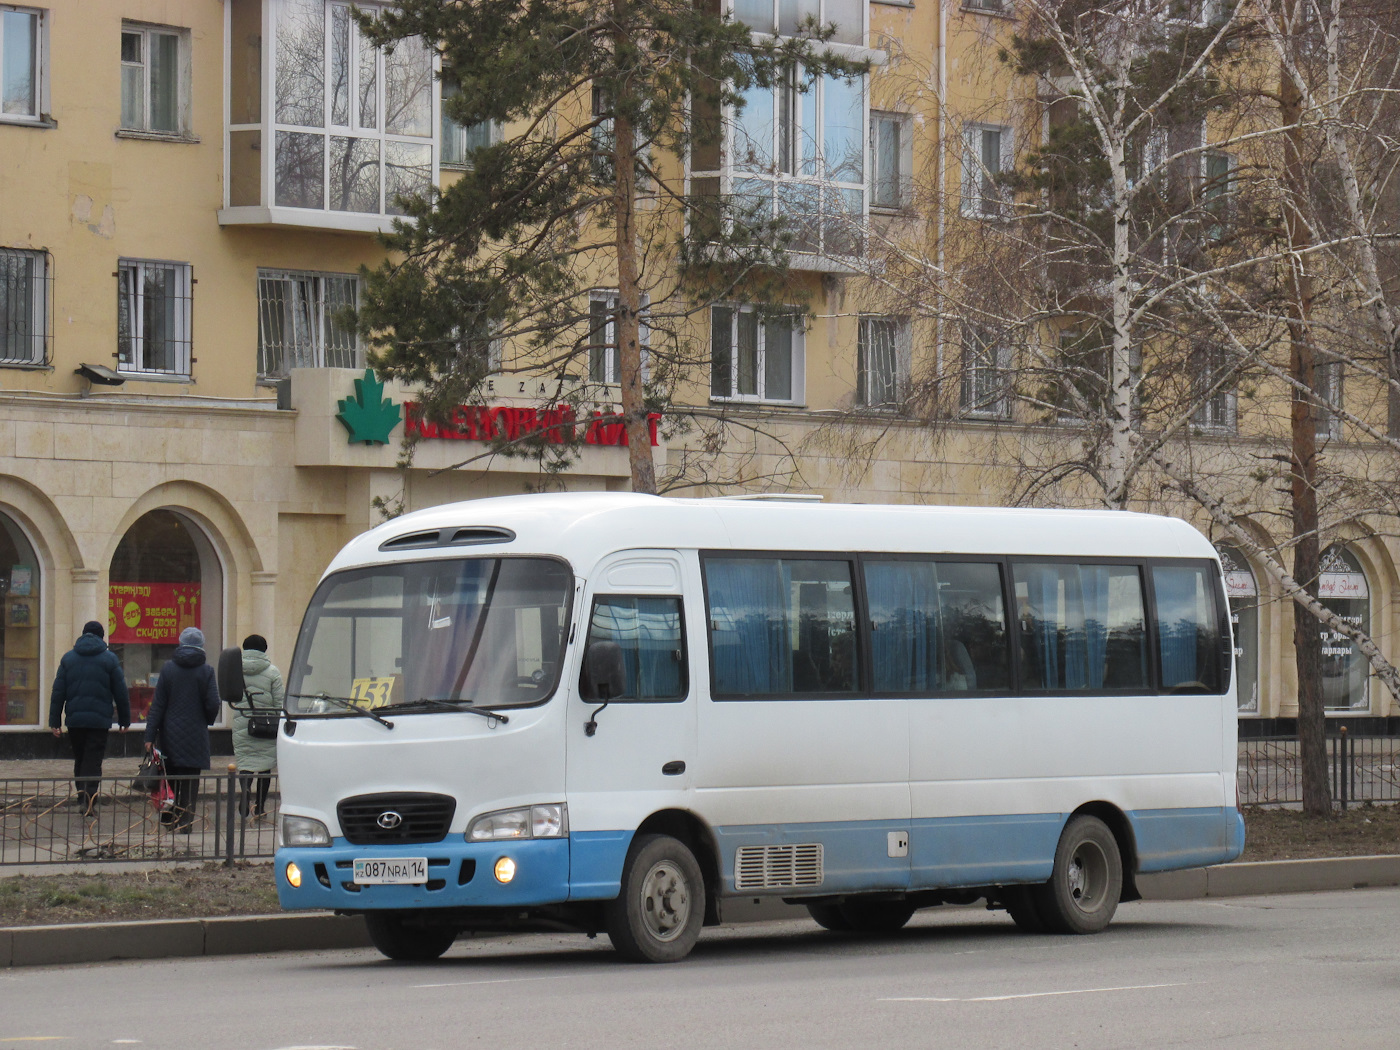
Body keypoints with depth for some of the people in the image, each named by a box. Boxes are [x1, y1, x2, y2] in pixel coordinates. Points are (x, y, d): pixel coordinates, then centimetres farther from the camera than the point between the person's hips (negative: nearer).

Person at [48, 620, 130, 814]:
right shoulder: (109, 659, 1)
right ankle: (89, 800, -13)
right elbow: (120, 693, 1)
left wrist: (54, 721, 5)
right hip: (99, 719, -2)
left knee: (79, 760, 15)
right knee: (93, 761, -2)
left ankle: (82, 798, 17)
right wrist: (125, 720, 10)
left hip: (75, 719, 2)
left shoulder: (68, 658, 7)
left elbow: (58, 692, 4)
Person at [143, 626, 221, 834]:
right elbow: (213, 705, -7)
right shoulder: (206, 670, -5)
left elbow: (158, 704, -2)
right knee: (191, 782, 2)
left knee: (170, 779, 13)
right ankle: (186, 821, -3)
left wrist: (150, 736, -2)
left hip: (170, 735, 1)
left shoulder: (168, 668, -1)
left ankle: (169, 819, 13)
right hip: (195, 736, -1)